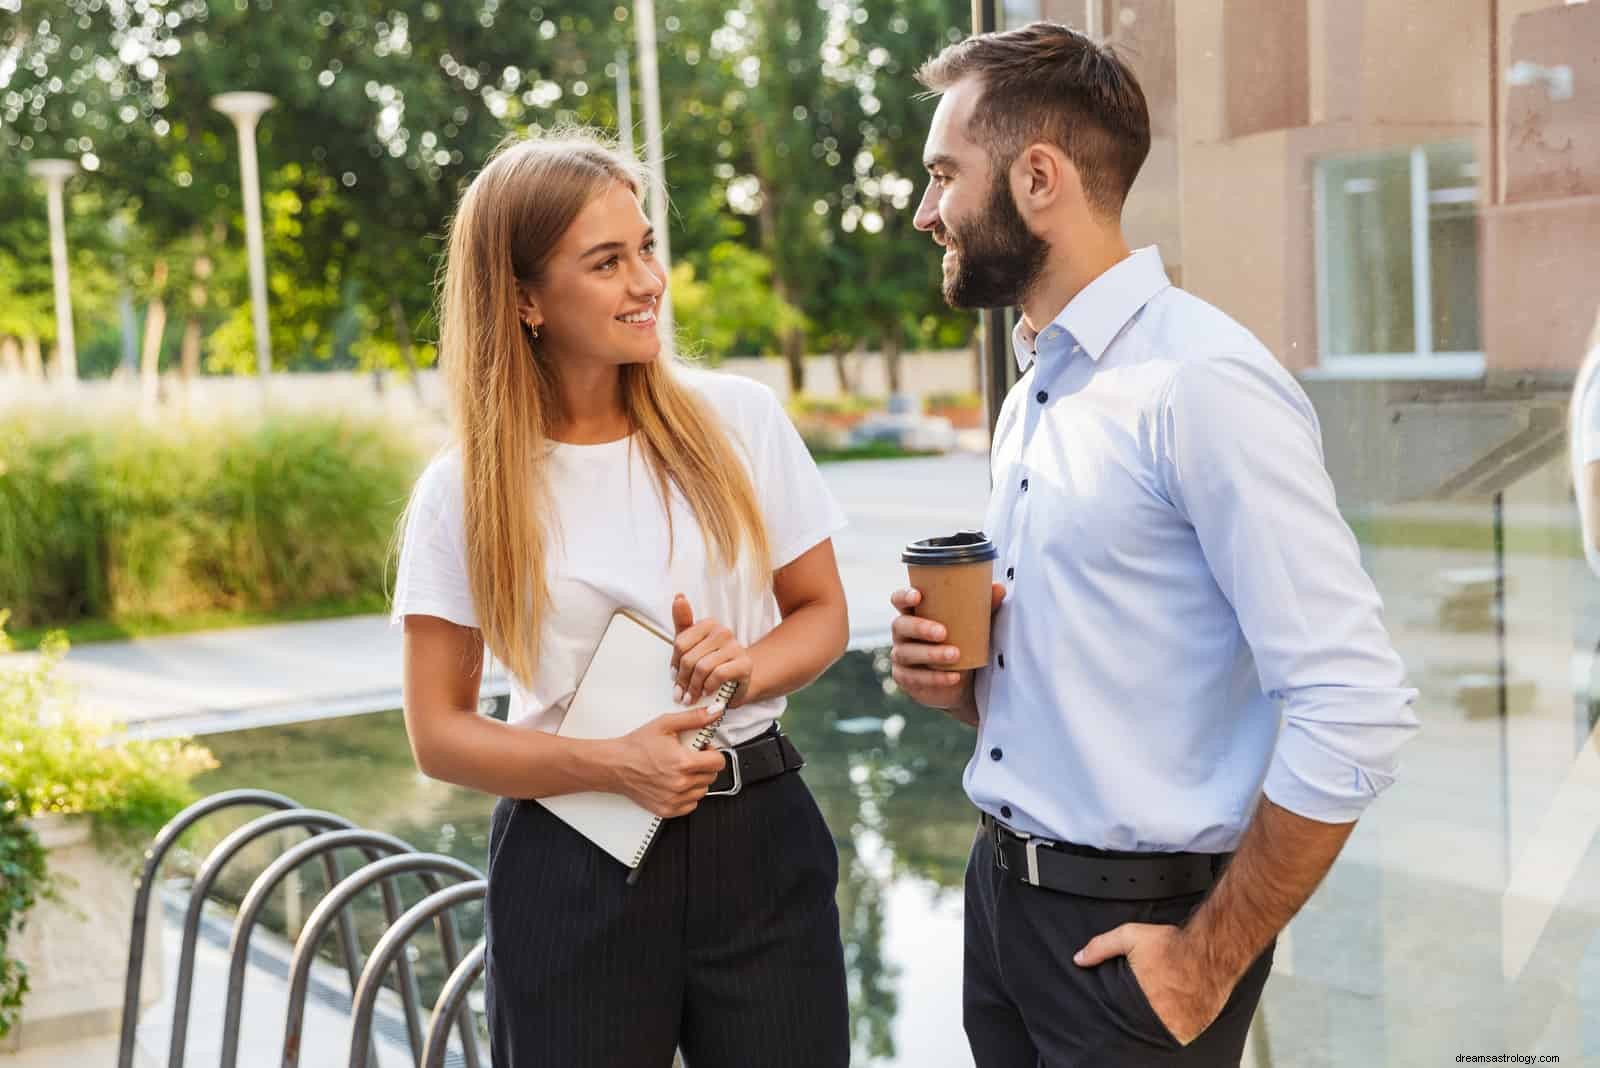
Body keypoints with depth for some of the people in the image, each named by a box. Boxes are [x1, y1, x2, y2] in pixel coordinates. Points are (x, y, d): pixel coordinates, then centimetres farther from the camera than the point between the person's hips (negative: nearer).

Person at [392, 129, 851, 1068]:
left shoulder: (739, 418, -1)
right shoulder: (464, 489, -5)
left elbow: (822, 615, 8)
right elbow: (439, 731, -2)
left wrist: (746, 667, -14)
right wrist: (608, 764, -17)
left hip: (758, 845, 2)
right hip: (575, 870, -1)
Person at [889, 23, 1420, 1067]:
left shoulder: (1205, 382, -18)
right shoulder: (1032, 393, 9)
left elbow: (1354, 713, -23)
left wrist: (1212, 959, -16)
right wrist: (965, 680, -1)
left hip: (1131, 926, -8)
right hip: (1004, 892, 8)